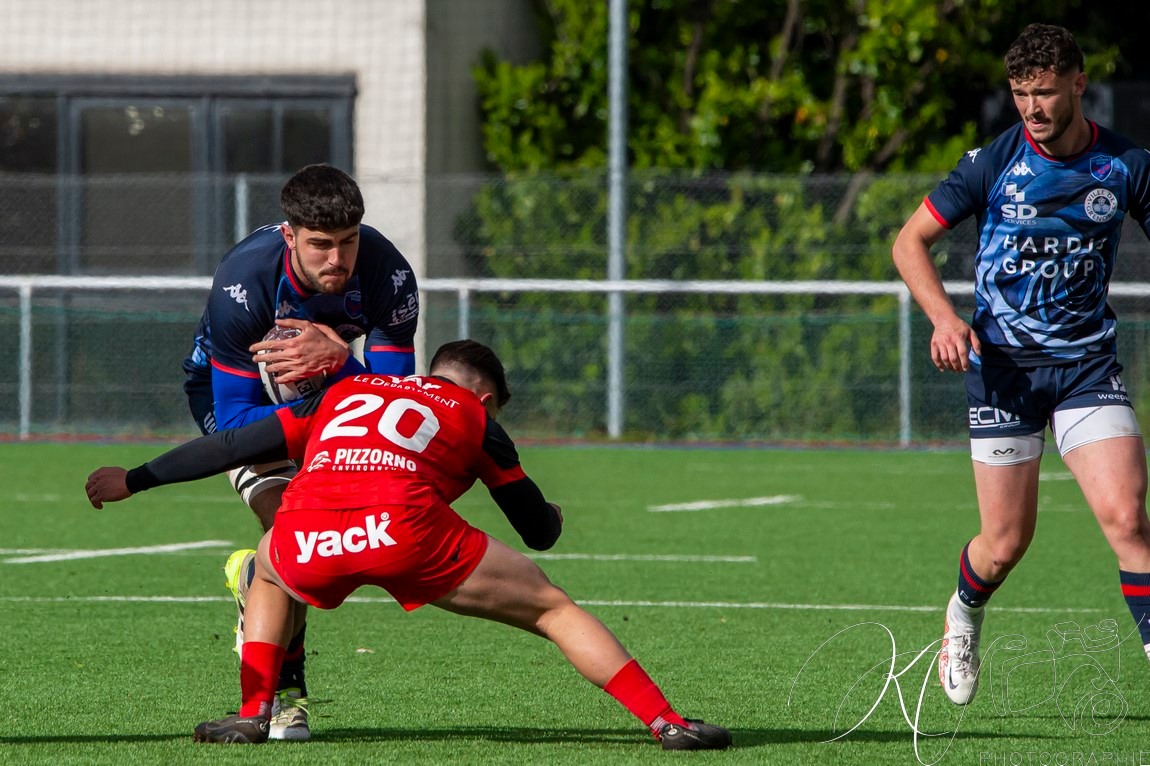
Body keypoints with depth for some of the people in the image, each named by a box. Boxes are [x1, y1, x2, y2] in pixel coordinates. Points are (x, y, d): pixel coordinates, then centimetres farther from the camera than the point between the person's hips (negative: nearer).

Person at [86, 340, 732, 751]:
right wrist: (553, 516, 58)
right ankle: (666, 722, 3)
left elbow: (236, 446, 31)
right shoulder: (475, 417, 28)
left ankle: (252, 715, 26)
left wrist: (135, 480, 39)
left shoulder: (342, 393, 34)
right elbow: (541, 530, 34)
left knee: (267, 574, 39)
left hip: (305, 537, 3)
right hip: (402, 525, -2)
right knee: (554, 609, 12)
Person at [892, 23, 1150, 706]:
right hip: (1004, 364, -1)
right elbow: (910, 243, 0)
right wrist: (945, 317, -16)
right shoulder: (994, 163, -7)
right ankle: (965, 614, 36)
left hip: (1088, 361, 1)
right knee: (1007, 542, 3)